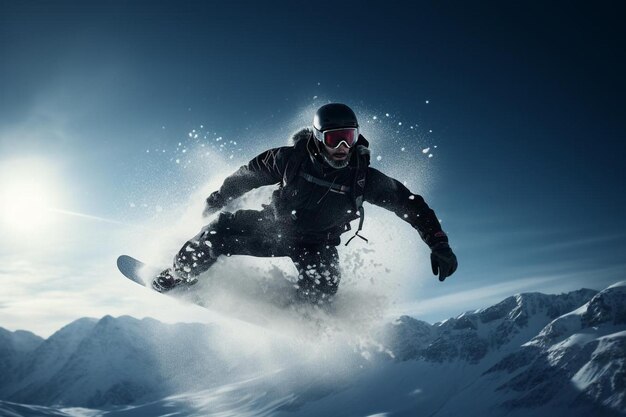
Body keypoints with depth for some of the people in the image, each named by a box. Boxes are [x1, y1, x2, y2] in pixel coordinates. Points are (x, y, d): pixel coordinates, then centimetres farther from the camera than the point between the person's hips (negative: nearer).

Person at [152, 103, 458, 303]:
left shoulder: (363, 178, -21)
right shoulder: (291, 158, -21)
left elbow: (409, 203, -15)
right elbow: (247, 175, -4)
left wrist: (438, 242, -24)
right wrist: (216, 201, 8)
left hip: (316, 244, 0)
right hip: (274, 225, 0)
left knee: (321, 286, -29)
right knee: (220, 231, -20)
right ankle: (178, 276, 6)